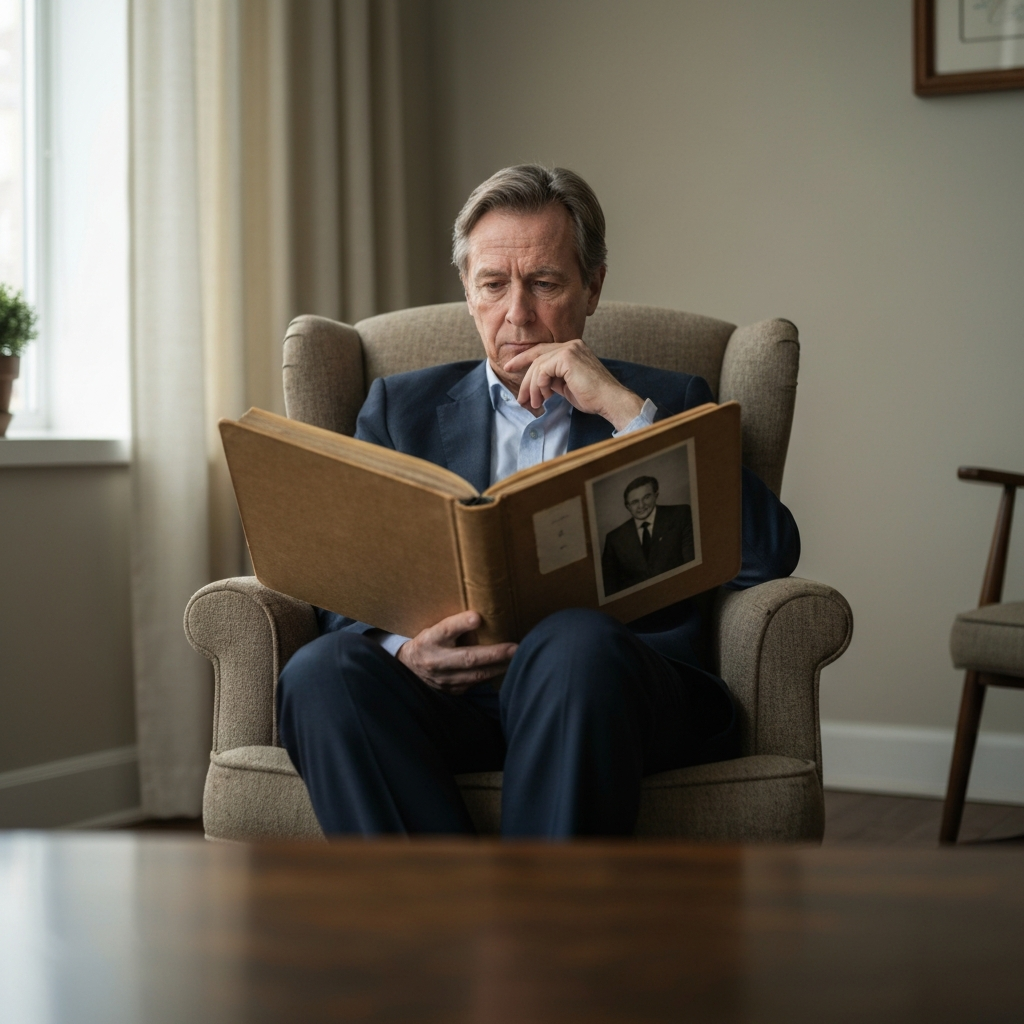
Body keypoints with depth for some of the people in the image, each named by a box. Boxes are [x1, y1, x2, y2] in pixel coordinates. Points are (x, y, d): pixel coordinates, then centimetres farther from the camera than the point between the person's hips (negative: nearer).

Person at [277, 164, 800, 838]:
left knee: (575, 644, -36)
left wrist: (624, 408, -2)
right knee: (322, 670, -29)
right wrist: (401, 649, -13)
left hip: (621, 689, -1)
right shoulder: (401, 407, 24)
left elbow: (772, 555, 2)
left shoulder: (669, 405, 20)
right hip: (449, 698, 2)